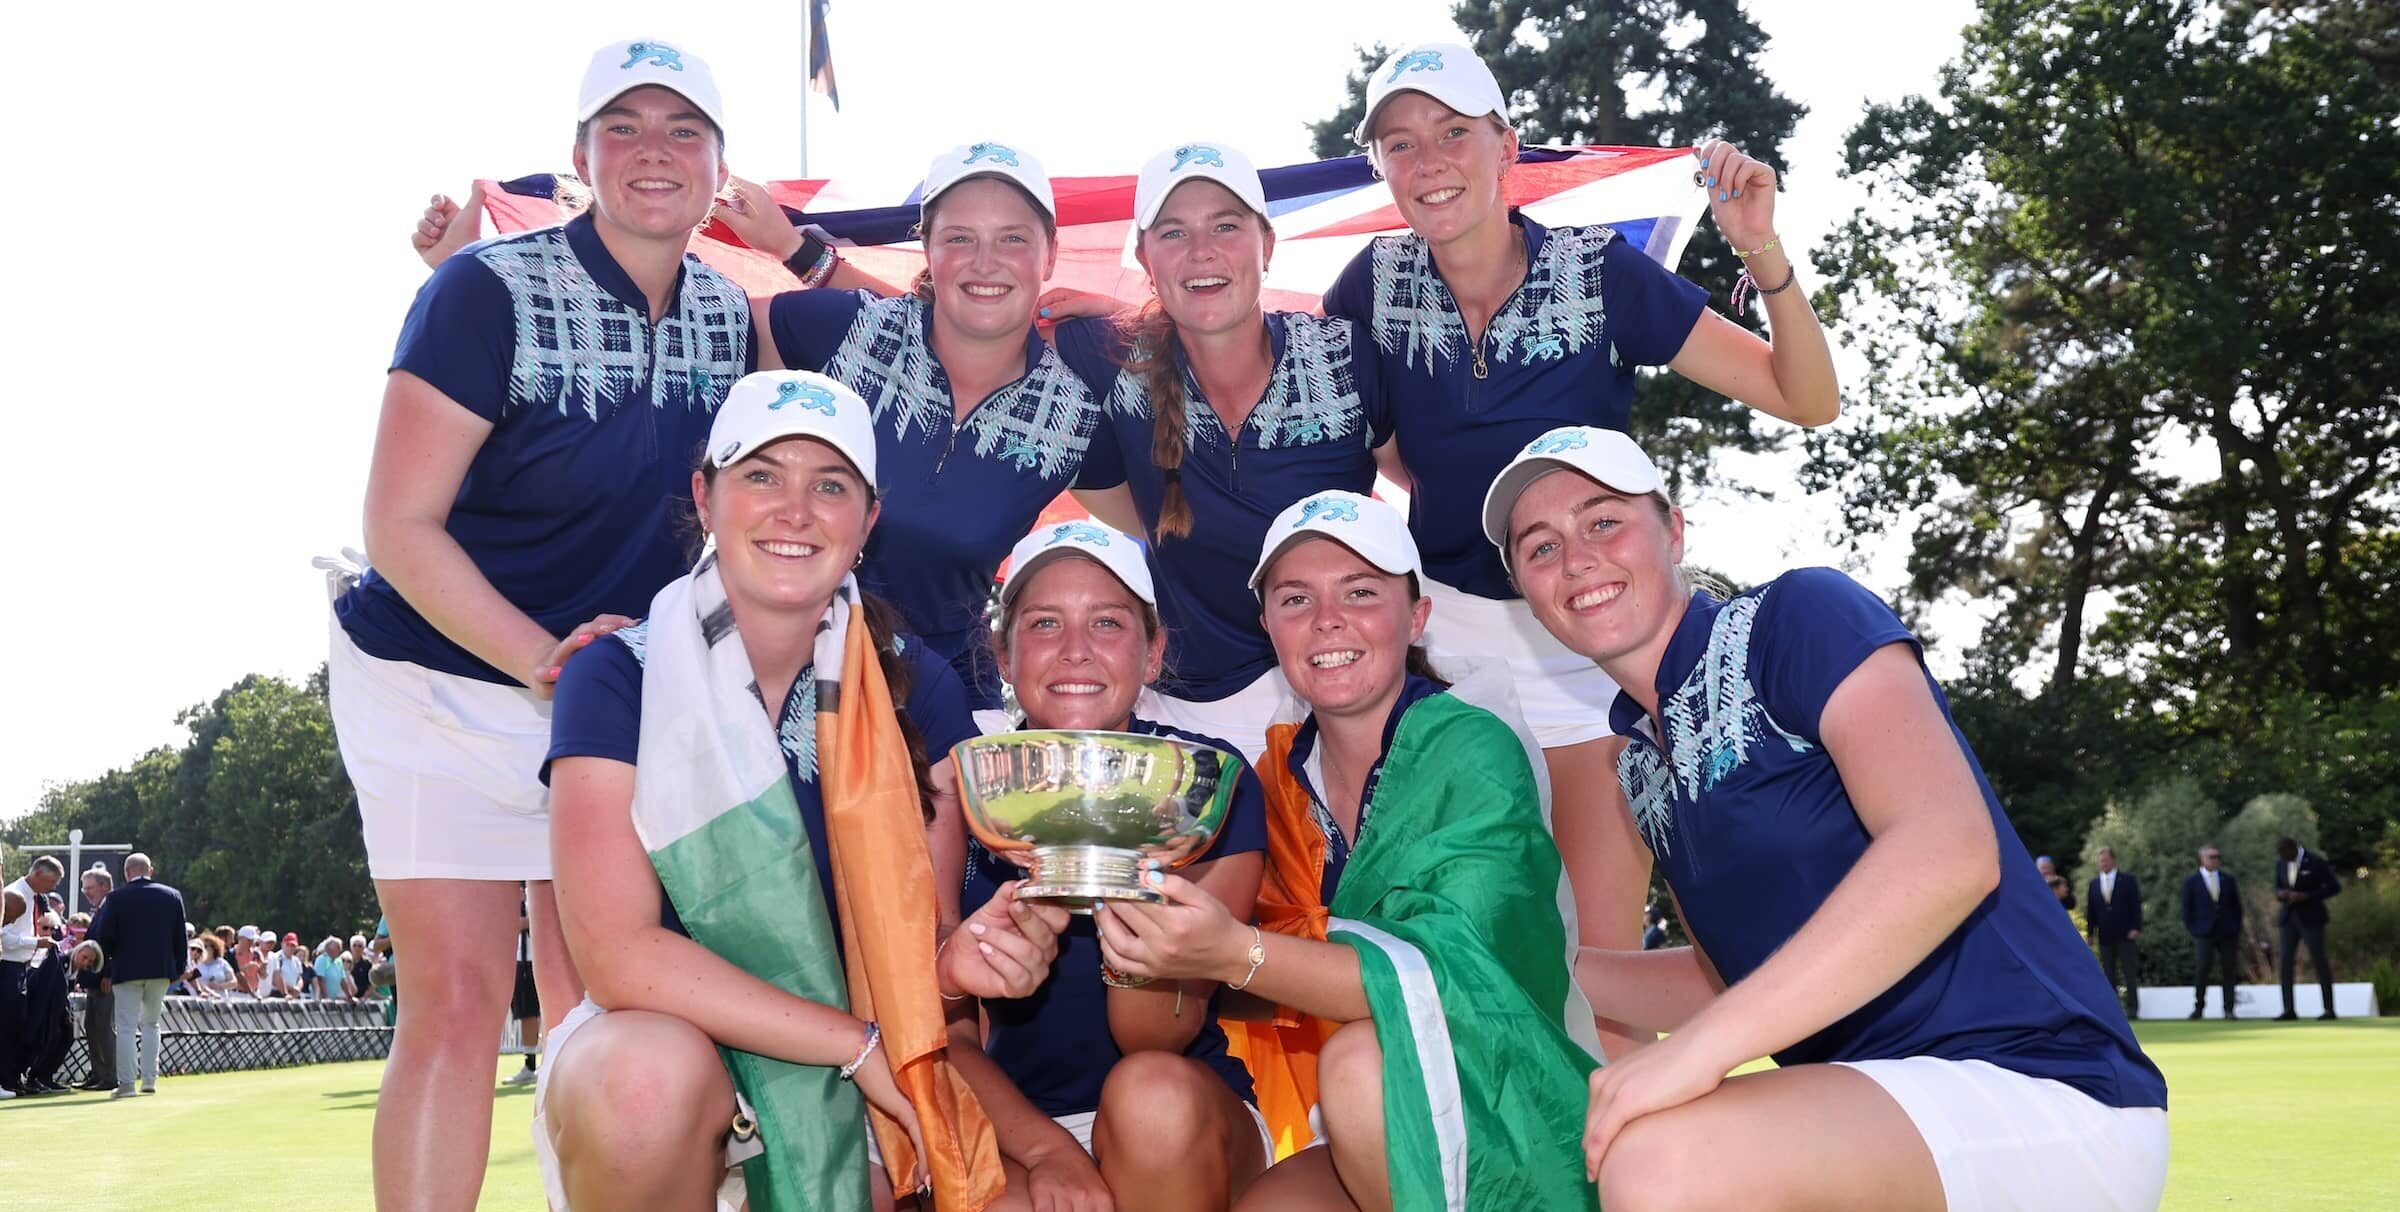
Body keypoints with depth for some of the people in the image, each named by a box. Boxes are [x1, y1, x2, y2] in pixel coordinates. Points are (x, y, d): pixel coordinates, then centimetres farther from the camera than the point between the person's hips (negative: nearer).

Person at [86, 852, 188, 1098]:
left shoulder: (116, 898, -6)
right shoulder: (172, 896, 3)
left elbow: (104, 938, -3)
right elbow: (180, 937, 6)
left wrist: (107, 972, 7)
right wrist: (178, 969, 14)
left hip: (127, 970, -3)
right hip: (161, 969, 3)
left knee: (126, 1027, 1)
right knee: (151, 1023, 15)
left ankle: (126, 1082, -3)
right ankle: (149, 1080, 12)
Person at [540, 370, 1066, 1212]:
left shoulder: (919, 690, -2)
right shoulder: (620, 678, -10)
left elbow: (917, 942, 1)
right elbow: (619, 954, -18)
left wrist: (955, 961, -25)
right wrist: (863, 1044, -21)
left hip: (860, 1080, 3)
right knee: (648, 1072, -36)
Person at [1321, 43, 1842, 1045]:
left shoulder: (1601, 273, -11)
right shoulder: (1378, 283, -5)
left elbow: (1807, 401, -12)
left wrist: (1764, 256, -27)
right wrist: (1417, 479, 2)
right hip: (1444, 632, 2)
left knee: (1603, 966, -4)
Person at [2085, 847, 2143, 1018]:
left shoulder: (2128, 880, 3)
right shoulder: (2094, 883, 11)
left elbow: (2136, 905, -1)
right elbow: (2090, 910, 11)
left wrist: (2136, 928, -10)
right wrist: (2090, 933, 5)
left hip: (2125, 934, -3)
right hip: (2105, 936, 3)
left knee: (2130, 973, -2)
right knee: (2109, 974, 4)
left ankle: (2132, 1008, 0)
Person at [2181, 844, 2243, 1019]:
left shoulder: (2228, 879, 11)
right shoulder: (2191, 881, 4)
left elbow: (2237, 906, 13)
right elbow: (2187, 909, 4)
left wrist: (2236, 928, 5)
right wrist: (2192, 930, -3)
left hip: (2228, 933, 2)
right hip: (2204, 934, -2)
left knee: (2230, 970, 0)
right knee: (2201, 971, -6)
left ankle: (2229, 1009, 5)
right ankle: (2198, 1007, 2)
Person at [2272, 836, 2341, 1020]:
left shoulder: (2316, 862, -12)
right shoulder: (2281, 863, 7)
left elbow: (2335, 887, -10)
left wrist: (2306, 896, -20)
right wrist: (2280, 894, -10)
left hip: (2311, 918, -5)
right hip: (2288, 918, 5)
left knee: (2320, 962, -4)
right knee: (2284, 963, -5)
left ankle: (2329, 1009, 7)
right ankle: (2289, 1010, -4)